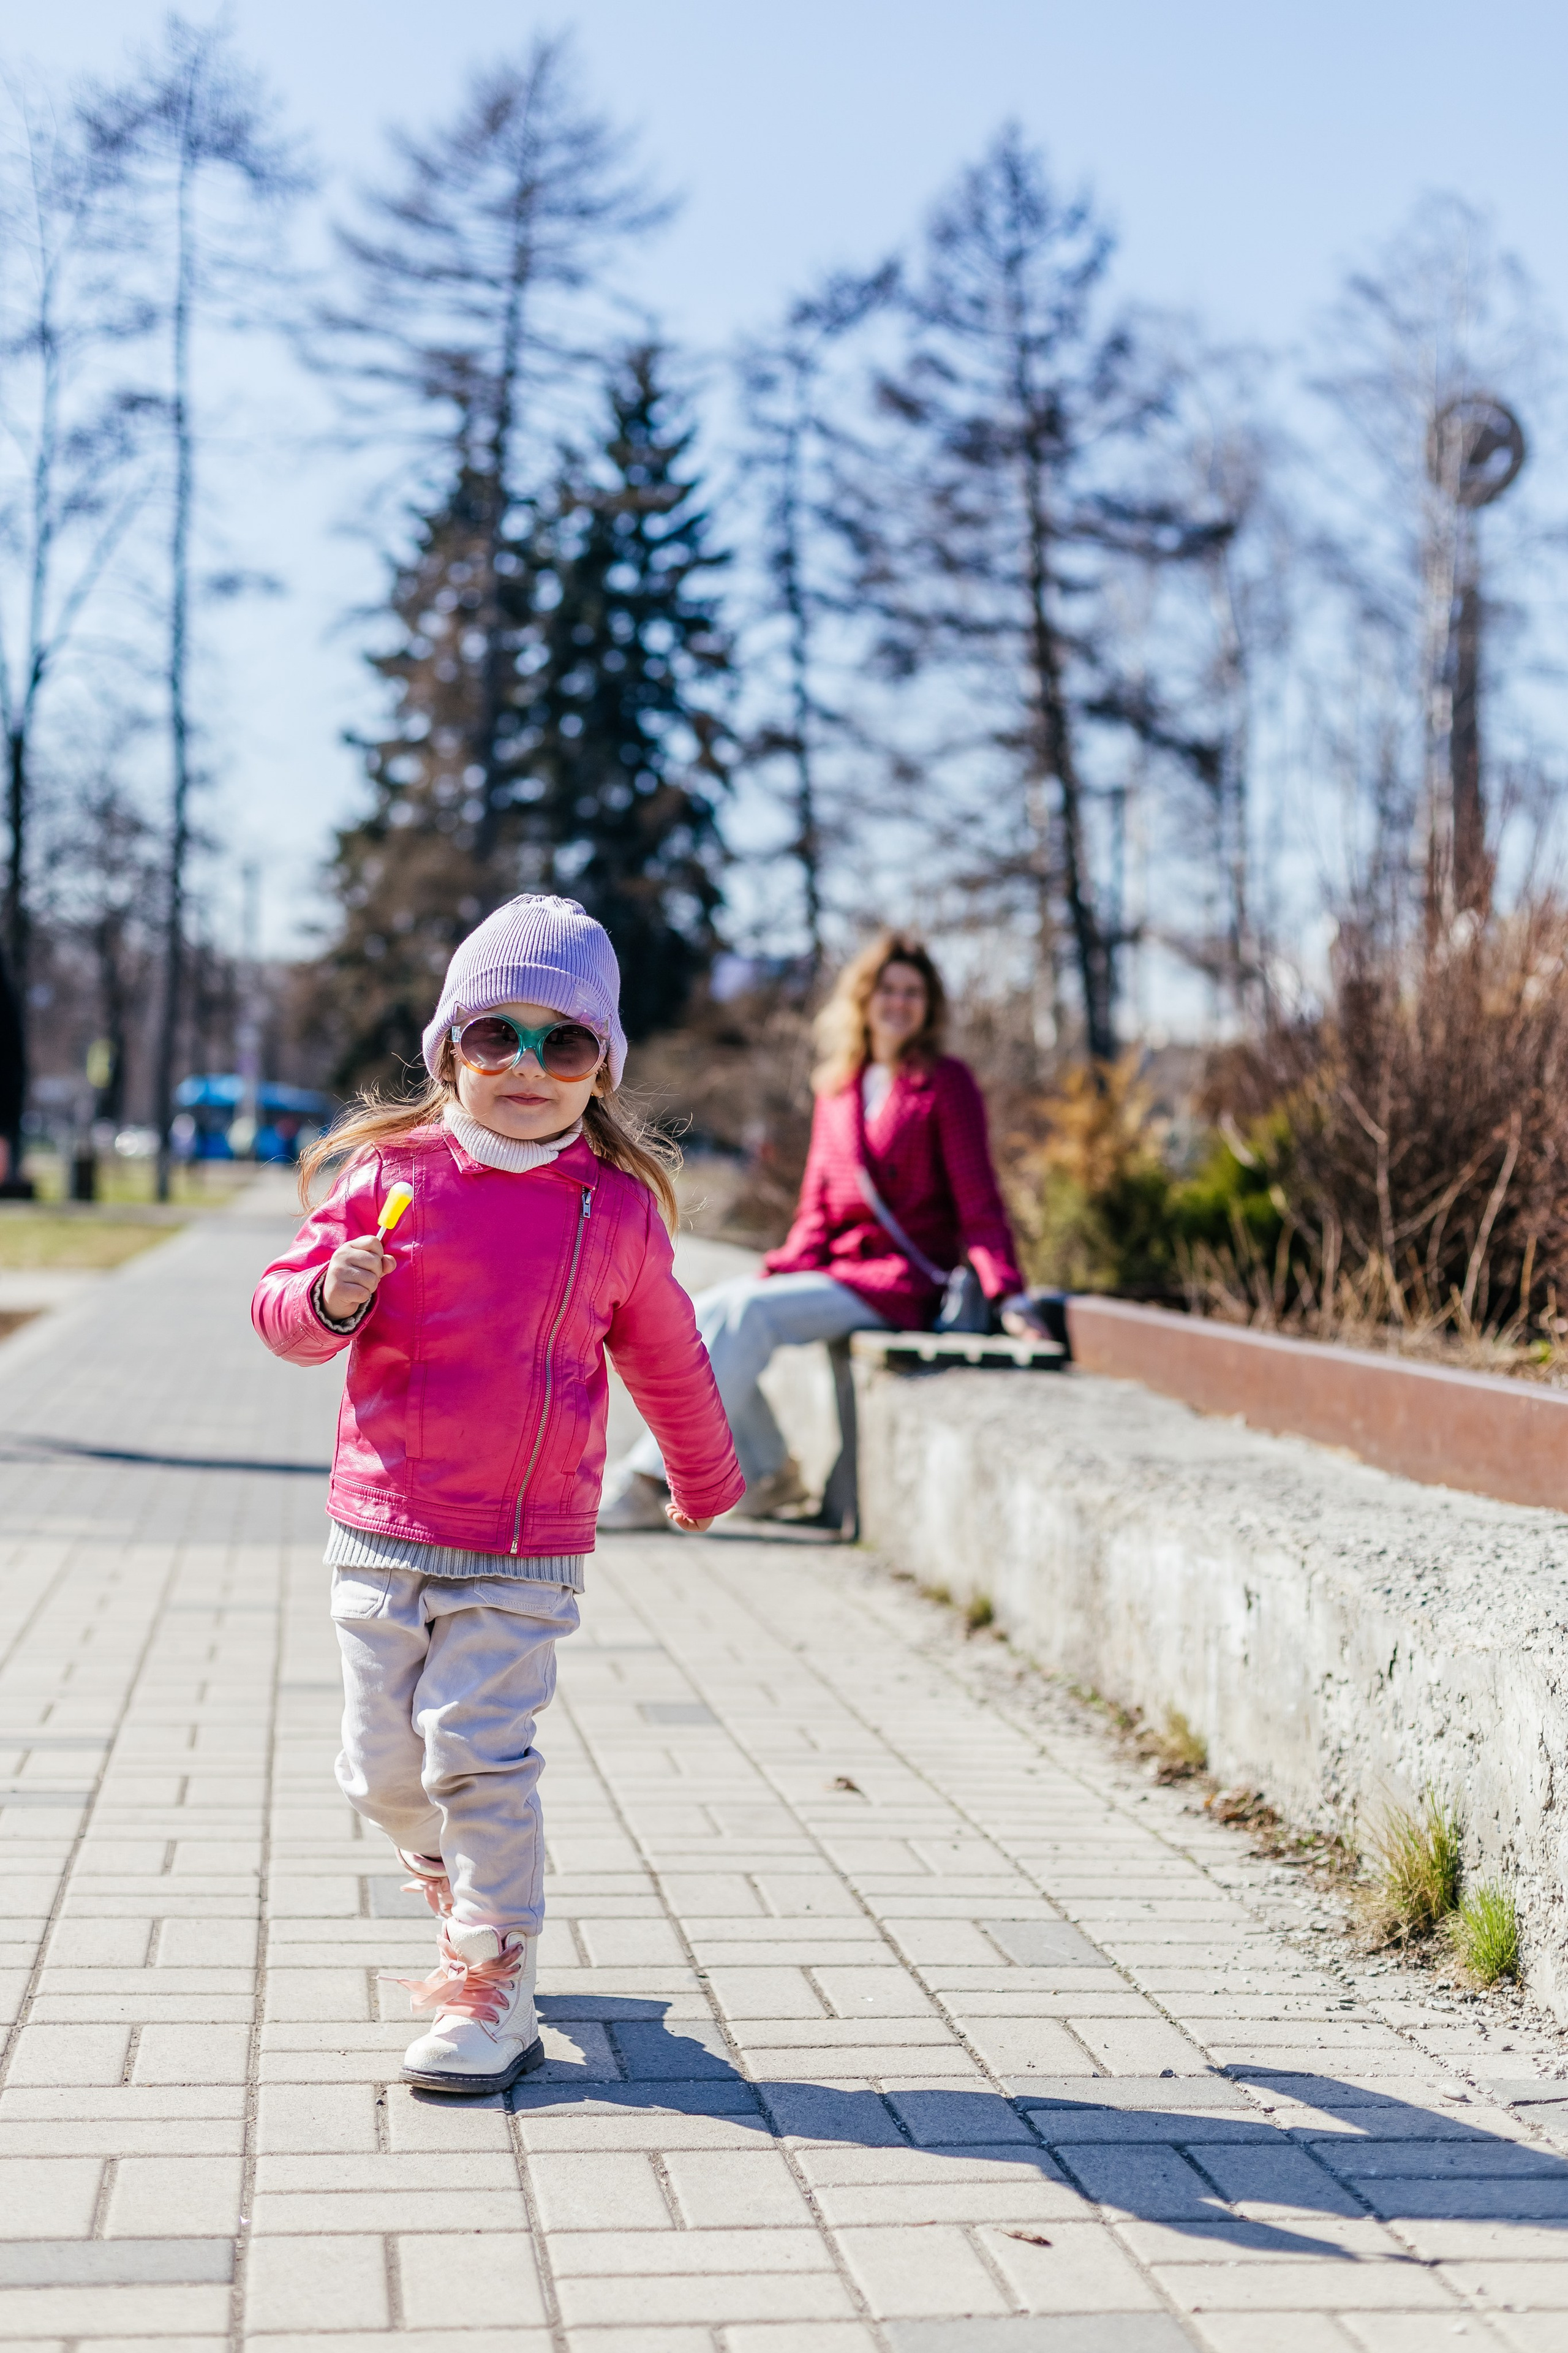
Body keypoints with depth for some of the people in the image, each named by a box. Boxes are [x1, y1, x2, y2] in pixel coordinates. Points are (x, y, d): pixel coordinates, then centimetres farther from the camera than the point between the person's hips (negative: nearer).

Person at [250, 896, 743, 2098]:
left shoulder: (621, 1209, 0)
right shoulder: (395, 1172, -2)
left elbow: (668, 1362, 15)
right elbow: (283, 1304, 3)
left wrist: (704, 1480, 28)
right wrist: (331, 1297, -21)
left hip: (526, 1555, -2)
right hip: (381, 1533, 2)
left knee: (478, 1753, -10)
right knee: (383, 1770, 8)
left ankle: (494, 1988, 4)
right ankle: (459, 1883, 39)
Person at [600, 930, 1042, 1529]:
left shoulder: (946, 1082, -2)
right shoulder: (838, 1087, 15)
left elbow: (977, 1199, -6)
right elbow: (818, 1204, 16)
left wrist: (1008, 1294, -17)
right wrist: (786, 1269, -3)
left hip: (903, 1282, -6)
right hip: (837, 1268, 6)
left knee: (748, 1313, -25)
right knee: (702, 1315, -14)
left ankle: (653, 1479, -22)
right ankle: (771, 1474, -5)